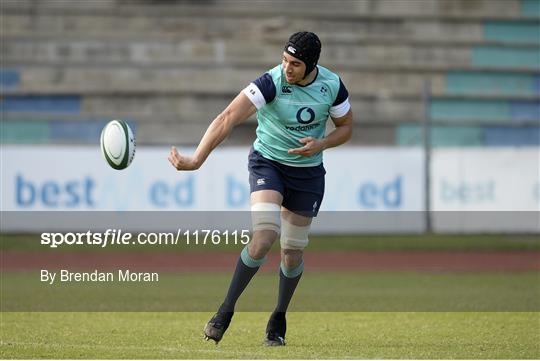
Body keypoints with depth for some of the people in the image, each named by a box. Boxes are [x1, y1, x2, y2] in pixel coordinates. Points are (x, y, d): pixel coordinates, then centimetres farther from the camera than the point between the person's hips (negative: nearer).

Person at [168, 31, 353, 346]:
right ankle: (226, 310, -11)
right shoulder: (271, 83, -24)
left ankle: (279, 320, 30)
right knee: (265, 237, -24)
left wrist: (321, 144, -17)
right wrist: (196, 159, -45)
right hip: (267, 163, -3)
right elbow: (229, 118, -34)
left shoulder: (332, 85, -12)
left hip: (308, 172, 3)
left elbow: (346, 127, 5)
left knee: (293, 251, 7)